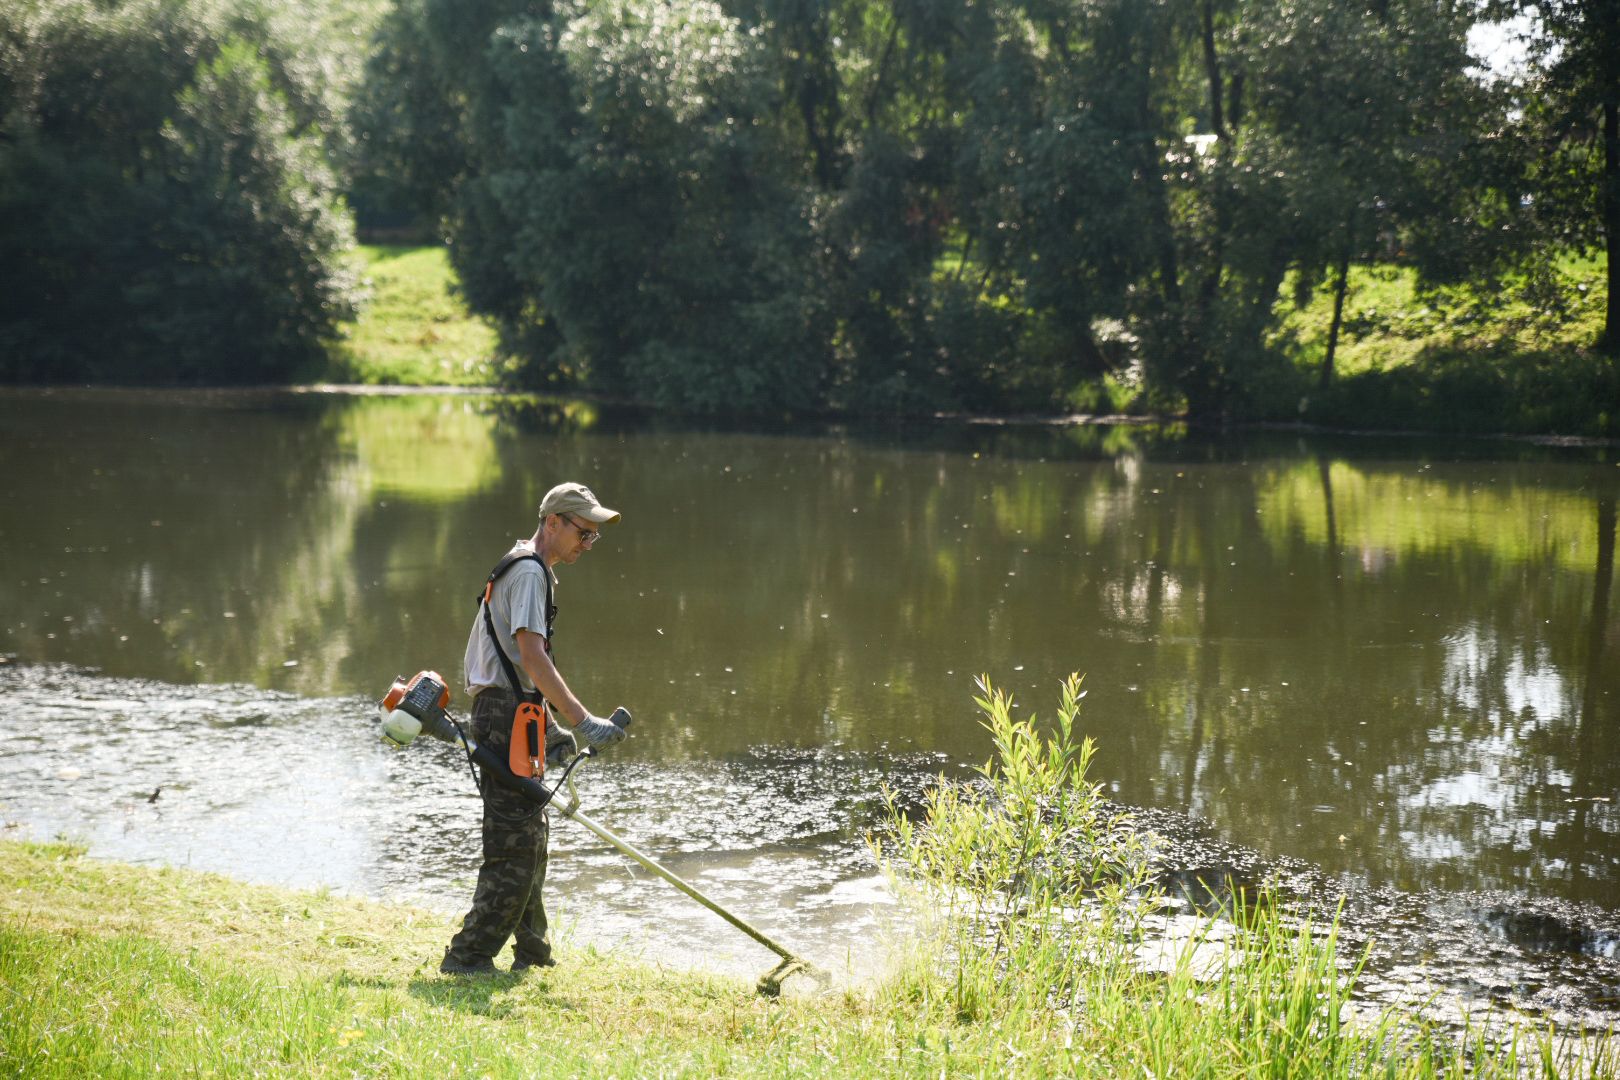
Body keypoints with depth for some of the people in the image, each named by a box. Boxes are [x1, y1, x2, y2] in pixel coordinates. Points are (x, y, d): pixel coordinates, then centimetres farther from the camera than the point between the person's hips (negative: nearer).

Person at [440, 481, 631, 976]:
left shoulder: (527, 569, 21)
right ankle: (468, 955, -5)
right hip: (507, 716, -11)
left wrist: (548, 726, 22)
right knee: (515, 845, -9)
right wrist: (583, 721, -25)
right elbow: (532, 657, -23)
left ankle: (532, 954, 25)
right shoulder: (529, 571, -13)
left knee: (529, 837, 17)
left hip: (512, 716, 11)